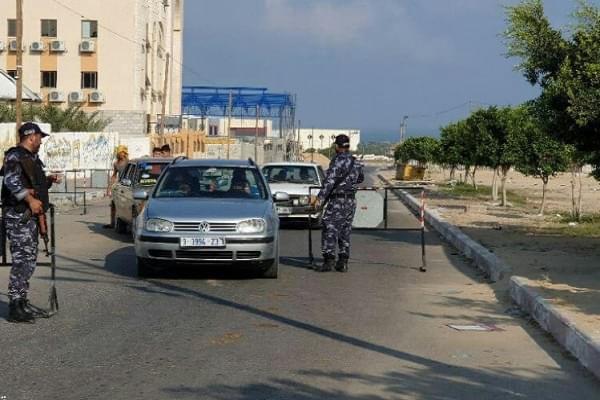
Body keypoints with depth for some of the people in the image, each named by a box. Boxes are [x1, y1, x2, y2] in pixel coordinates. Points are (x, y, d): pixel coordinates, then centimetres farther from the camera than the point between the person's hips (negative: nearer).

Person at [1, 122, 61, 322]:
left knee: (29, 260, 14)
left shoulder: (32, 158, 19)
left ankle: (22, 302, 22)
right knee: (22, 260, -11)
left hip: (30, 216, 10)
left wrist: (49, 180, 14)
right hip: (18, 216, -10)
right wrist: (30, 199, -31)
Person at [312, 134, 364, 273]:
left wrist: (320, 198, -24)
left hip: (336, 201, -7)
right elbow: (360, 178, 27)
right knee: (345, 232, 11)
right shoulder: (355, 162, 11)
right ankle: (343, 263, 11)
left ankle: (329, 260, -10)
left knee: (329, 231, -4)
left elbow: (330, 181, -22)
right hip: (351, 201, 7)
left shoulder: (337, 160, -13)